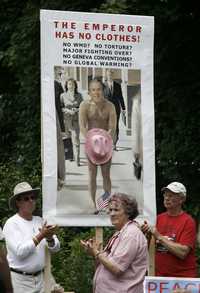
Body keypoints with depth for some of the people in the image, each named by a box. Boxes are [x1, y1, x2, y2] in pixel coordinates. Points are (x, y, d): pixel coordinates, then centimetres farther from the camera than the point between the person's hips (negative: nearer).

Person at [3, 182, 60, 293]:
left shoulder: (39, 221, 8)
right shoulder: (11, 224, -10)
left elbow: (56, 247, 3)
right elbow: (20, 252, -21)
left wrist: (49, 238, -19)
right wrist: (40, 236, -23)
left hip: (39, 277, 5)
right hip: (20, 279, -5)